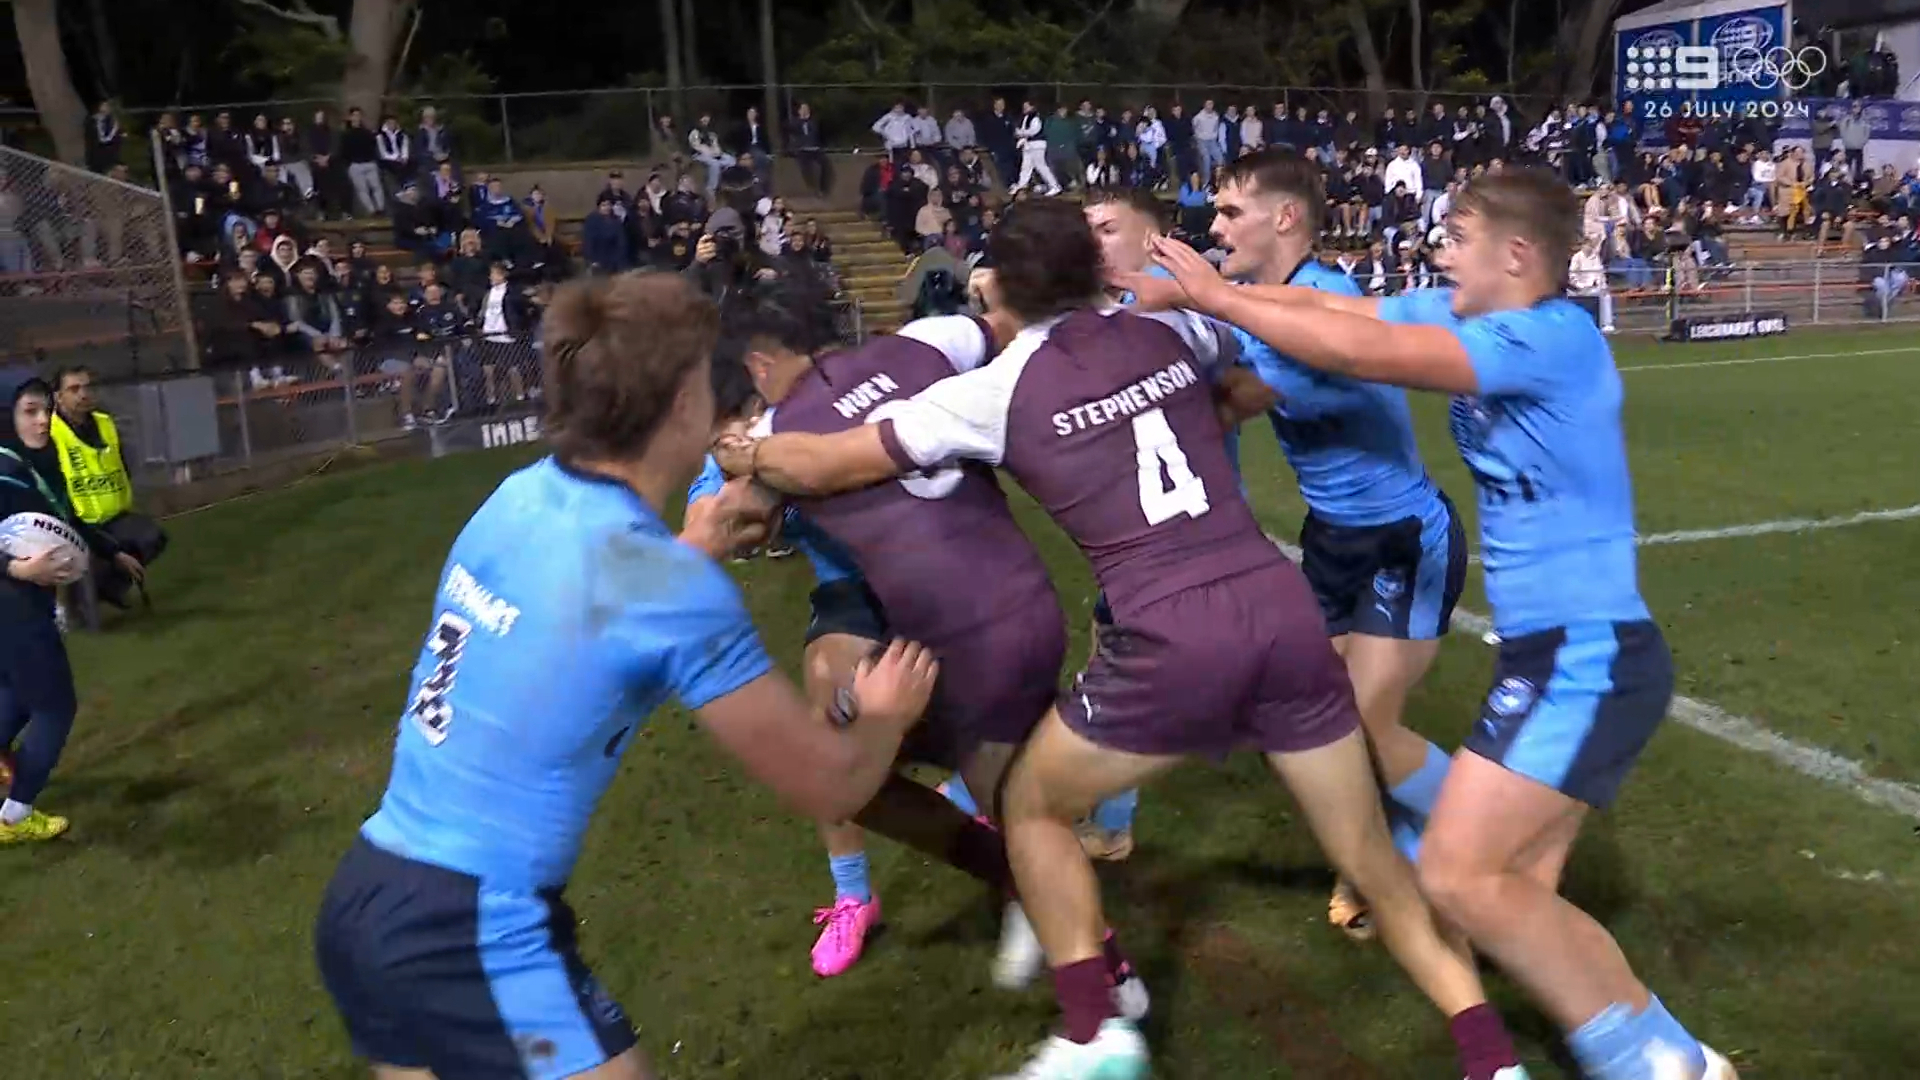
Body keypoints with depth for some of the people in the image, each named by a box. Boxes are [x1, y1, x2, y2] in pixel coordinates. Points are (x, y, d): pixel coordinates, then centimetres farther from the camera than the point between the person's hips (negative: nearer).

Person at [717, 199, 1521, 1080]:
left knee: (1032, 808, 20)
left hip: (1174, 639, -4)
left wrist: (746, 449, 31)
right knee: (1372, 861, 18)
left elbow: (819, 466, 11)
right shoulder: (1169, 332, 14)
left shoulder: (996, 390, 4)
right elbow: (1243, 345, 40)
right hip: (1283, 607, 5)